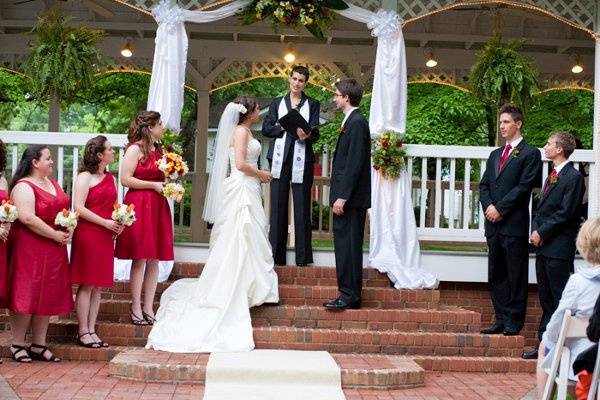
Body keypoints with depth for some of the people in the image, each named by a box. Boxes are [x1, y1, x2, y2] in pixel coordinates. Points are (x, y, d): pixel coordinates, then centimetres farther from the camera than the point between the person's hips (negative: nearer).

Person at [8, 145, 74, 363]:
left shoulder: (53, 183, 15)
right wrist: (56, 235, -18)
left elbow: (65, 209, 21)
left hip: (53, 250, 8)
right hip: (29, 249, -8)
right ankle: (17, 345, 8)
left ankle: (39, 345, 17)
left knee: (48, 297, 9)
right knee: (26, 296, -3)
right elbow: (28, 218, -22)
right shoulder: (24, 187, -12)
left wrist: (70, 228, 1)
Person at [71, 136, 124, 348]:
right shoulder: (84, 177, -6)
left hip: (106, 237, 7)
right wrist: (106, 223, -17)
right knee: (87, 285, -4)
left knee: (98, 286, 8)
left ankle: (92, 330, 13)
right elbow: (78, 207, -14)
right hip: (87, 234, -7)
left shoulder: (111, 179, 16)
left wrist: (120, 223, 2)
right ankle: (83, 332, 2)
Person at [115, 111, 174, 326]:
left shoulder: (158, 151, 18)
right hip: (139, 206, -7)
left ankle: (149, 308, 11)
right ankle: (136, 309, 3)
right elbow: (125, 180, -13)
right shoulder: (135, 149, -5)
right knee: (140, 259, -4)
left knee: (154, 260, 6)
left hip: (158, 207, 7)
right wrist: (153, 185, -13)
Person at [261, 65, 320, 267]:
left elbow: (316, 133, 1)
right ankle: (276, 255, 5)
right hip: (280, 159, 2)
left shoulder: (312, 104, 12)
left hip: (302, 160, -1)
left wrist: (307, 135, -22)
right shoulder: (277, 103, 17)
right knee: (278, 206, 1)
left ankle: (303, 255, 2)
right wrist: (285, 127, -9)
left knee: (302, 207, -2)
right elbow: (266, 128, 8)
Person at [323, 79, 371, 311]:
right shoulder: (351, 121, 17)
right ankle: (350, 295, 16)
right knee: (345, 245, 11)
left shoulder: (357, 123, -13)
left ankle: (349, 296, -4)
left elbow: (354, 163, -19)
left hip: (352, 198, -10)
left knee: (348, 246, -7)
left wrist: (342, 197, -20)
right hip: (347, 198, 10)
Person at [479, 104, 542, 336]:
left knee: (516, 275, -2)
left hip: (515, 223, -7)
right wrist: (488, 206, -5)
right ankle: (501, 320, 14)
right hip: (494, 224, 7)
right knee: (496, 274, 8)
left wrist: (500, 208, -13)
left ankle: (514, 322, 4)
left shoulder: (530, 153, -1)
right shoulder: (495, 155, 21)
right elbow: (484, 185, 15)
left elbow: (524, 186, -10)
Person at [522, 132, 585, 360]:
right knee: (546, 298, 13)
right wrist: (535, 231, 4)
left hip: (559, 248, -9)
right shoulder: (552, 176, 18)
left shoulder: (573, 177, -11)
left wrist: (542, 233, -13)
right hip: (543, 246, 9)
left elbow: (565, 213, -16)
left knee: (560, 299, -4)